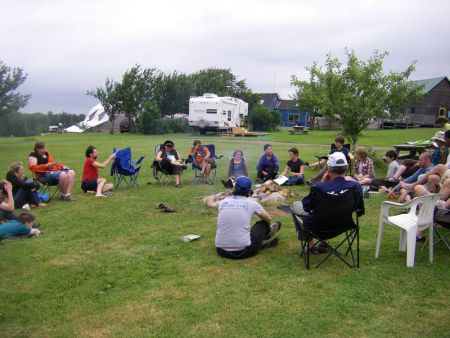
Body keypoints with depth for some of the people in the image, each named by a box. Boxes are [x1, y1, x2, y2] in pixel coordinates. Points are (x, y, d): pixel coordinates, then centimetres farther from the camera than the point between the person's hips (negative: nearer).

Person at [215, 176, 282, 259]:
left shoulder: (222, 202, 4)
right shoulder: (251, 203, -2)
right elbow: (268, 219, 16)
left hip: (222, 251, 3)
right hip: (243, 251, -2)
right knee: (263, 224, 22)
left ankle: (262, 241, 39)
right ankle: (268, 234, 53)